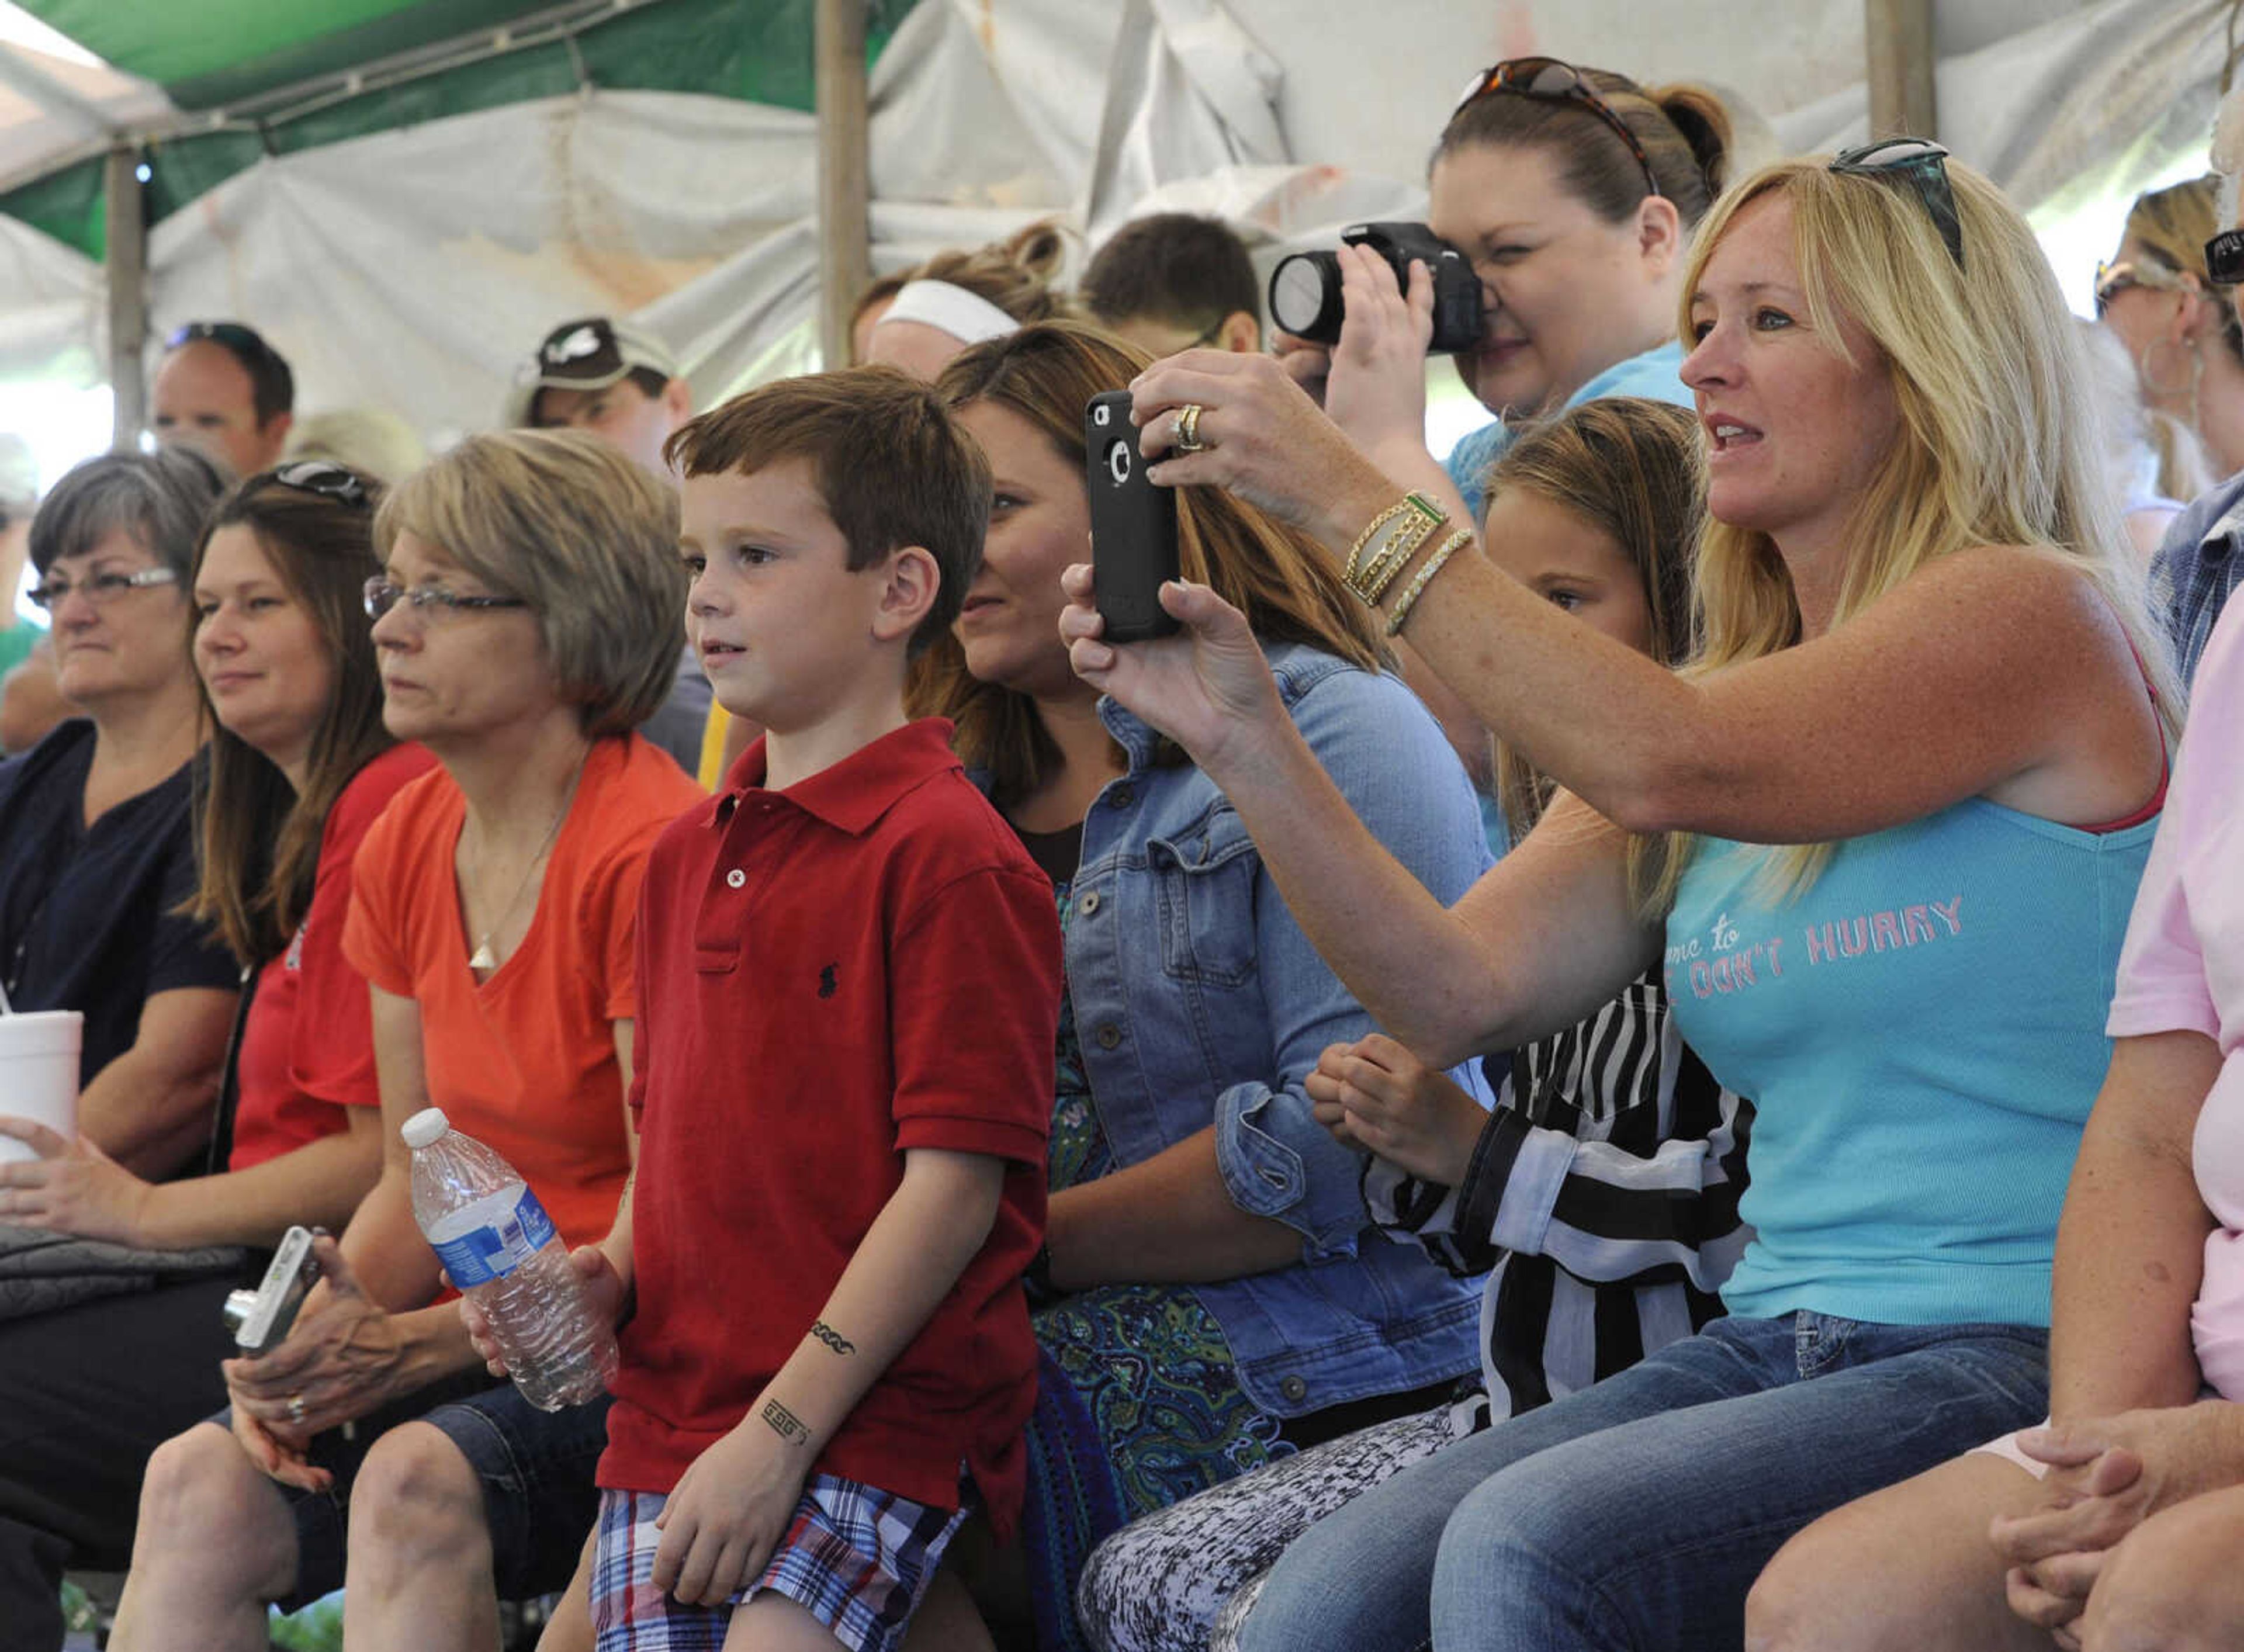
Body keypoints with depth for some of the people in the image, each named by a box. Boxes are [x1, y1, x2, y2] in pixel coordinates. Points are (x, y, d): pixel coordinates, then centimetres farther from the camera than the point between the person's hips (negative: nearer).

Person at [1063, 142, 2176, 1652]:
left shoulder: (2034, 617, -7)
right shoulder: (1726, 703, 16)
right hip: (1773, 1347, 7)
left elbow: (1660, 765, -22)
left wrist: (1356, 496, -21)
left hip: (2022, 1358, -7)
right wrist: (1242, 733, -4)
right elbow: (1463, 992, 6)